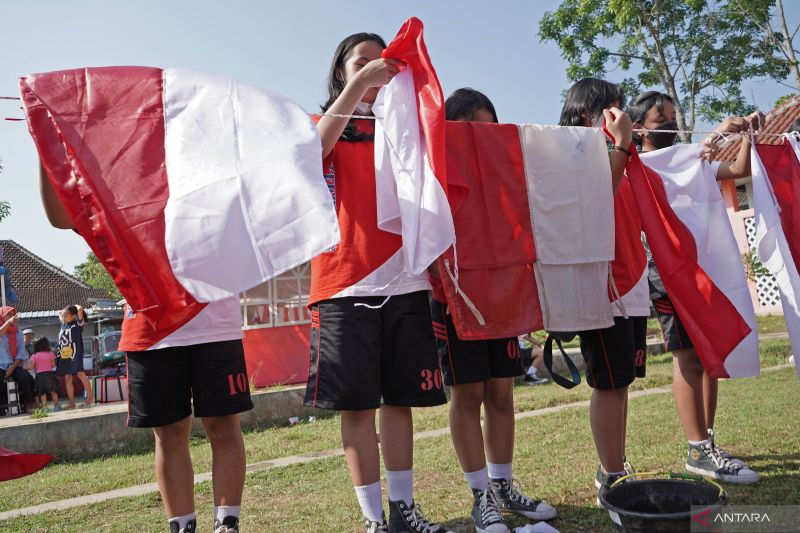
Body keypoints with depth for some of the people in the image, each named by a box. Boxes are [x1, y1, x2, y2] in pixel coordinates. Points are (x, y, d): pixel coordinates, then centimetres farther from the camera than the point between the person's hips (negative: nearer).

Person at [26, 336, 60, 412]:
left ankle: (44, 407, -3)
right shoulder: (51, 354, 1)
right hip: (49, 374, 1)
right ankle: (56, 405, 12)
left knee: (42, 393, 4)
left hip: (39, 375, -1)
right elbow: (53, 365, 1)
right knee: (53, 391, 11)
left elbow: (30, 367, -6)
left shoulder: (34, 356, -1)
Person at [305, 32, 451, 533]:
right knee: (356, 404, -1)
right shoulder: (324, 127, 12)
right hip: (346, 284, -2)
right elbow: (314, 147, -13)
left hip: (405, 281, 3)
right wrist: (359, 84, -19)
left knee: (400, 398, 7)